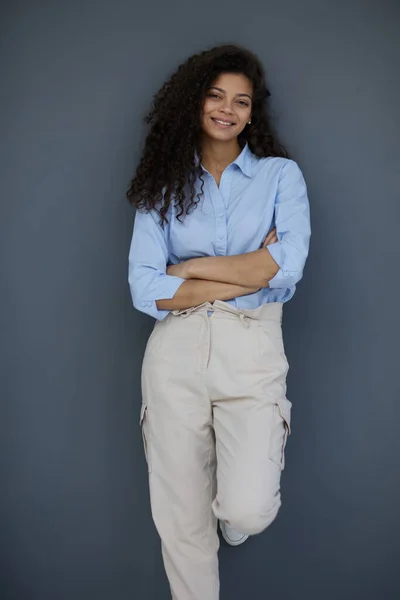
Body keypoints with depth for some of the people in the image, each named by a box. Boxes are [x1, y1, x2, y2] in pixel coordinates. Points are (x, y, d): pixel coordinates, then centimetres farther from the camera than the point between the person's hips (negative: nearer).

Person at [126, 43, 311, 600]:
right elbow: (146, 290, -4)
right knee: (182, 518, 6)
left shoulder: (281, 174, 7)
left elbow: (288, 266, -10)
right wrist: (252, 271, -7)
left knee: (247, 511, -15)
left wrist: (190, 268, -5)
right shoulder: (164, 185, 8)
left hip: (252, 350, -1)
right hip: (175, 350, 1)